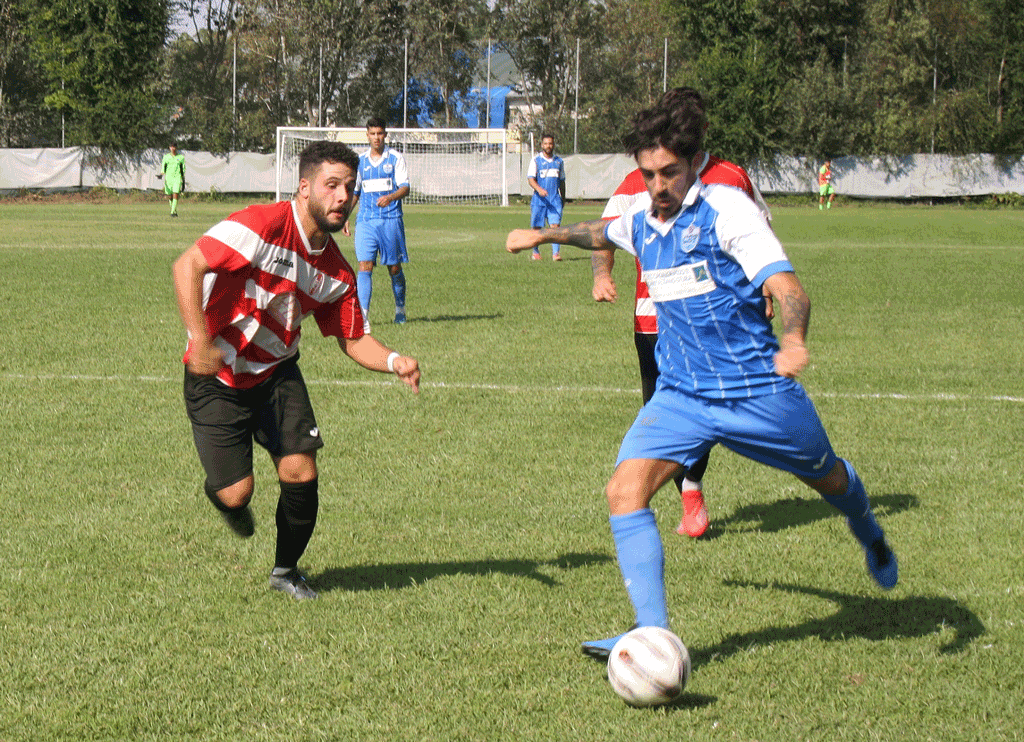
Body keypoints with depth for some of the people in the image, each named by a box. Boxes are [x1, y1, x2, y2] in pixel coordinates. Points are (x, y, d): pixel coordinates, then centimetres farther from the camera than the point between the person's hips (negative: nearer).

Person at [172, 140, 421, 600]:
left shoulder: (337, 272, -3)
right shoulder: (262, 225, -23)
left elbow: (353, 339, 6)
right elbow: (187, 265, -26)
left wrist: (395, 362, -15)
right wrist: (200, 341, -31)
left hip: (277, 373, 5)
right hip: (215, 378, -5)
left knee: (301, 473, -8)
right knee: (237, 492, -10)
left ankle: (286, 570, 19)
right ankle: (221, 494, 31)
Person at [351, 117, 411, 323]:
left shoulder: (395, 158, 2)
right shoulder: (360, 161, 12)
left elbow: (405, 188, -5)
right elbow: (353, 192, 20)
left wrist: (390, 197, -25)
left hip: (391, 219, -2)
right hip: (366, 221, 2)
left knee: (394, 268, 3)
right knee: (364, 266, -11)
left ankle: (400, 310, 22)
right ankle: (363, 313, -17)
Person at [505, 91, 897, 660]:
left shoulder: (725, 209, -17)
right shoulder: (641, 222, 3)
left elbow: (786, 284, -28)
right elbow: (603, 233, 30)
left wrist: (793, 341, -47)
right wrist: (543, 235, 39)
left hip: (757, 389, -4)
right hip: (681, 394, 5)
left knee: (827, 478, 19)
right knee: (625, 489, -19)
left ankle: (871, 539, 56)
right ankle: (653, 634, -20)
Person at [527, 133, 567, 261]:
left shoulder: (559, 161, 14)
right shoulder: (536, 161, 2)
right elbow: (530, 179, -7)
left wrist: (563, 198, 20)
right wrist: (539, 189, -25)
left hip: (555, 199, 2)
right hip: (539, 199, -2)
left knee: (555, 225, -12)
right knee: (537, 227, 4)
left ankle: (555, 253, -18)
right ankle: (535, 252, 22)